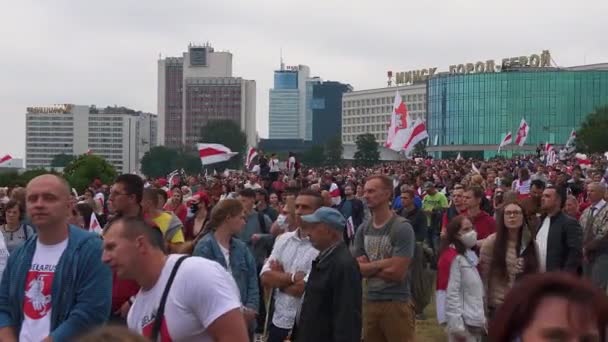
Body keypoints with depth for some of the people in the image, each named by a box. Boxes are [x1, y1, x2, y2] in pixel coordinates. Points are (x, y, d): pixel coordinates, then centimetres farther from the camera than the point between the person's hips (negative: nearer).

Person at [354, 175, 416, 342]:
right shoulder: (363, 230, 6)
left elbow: (396, 272, -19)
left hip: (397, 302, -6)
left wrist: (369, 267, -4)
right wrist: (382, 264, -12)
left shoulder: (402, 228, -13)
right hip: (371, 301, 6)